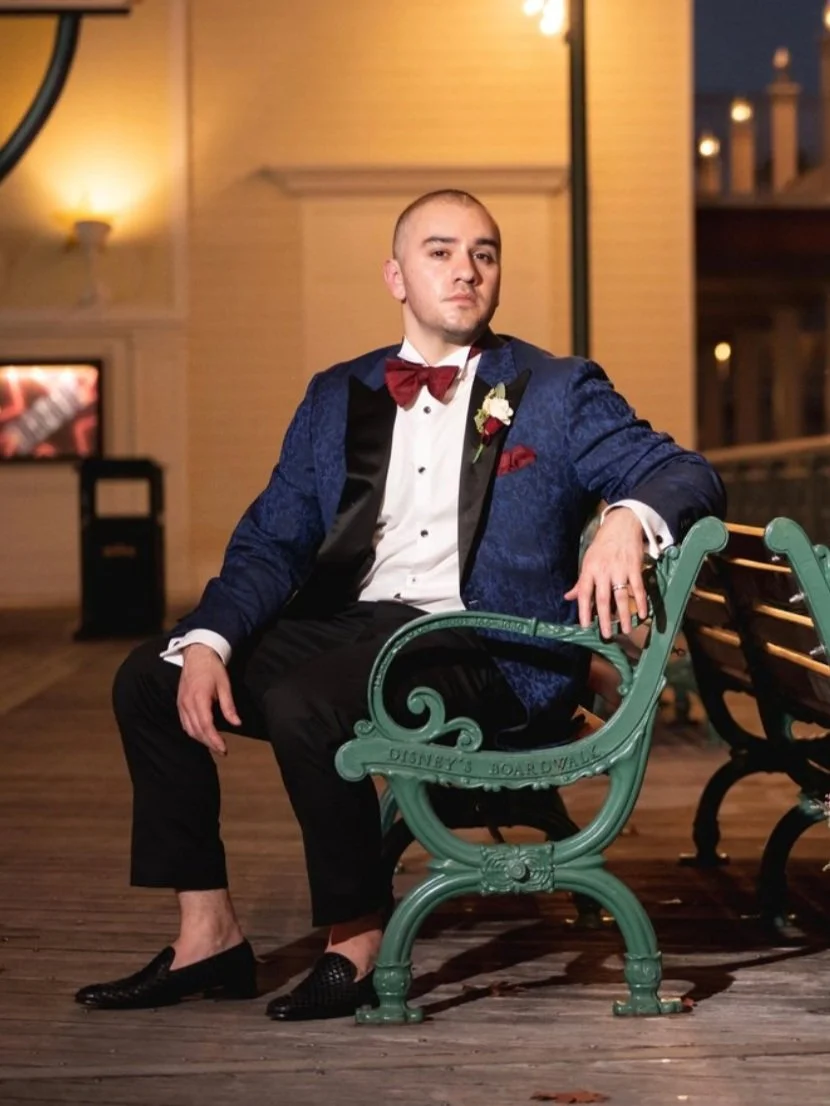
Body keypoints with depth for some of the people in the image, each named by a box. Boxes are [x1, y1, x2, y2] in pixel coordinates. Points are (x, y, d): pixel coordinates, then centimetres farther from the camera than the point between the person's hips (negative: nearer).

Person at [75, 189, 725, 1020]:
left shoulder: (558, 393, 7)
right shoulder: (337, 397, 18)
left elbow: (688, 476, 0)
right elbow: (271, 541, 13)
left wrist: (628, 521, -25)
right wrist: (207, 641, -6)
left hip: (482, 652, -6)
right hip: (344, 628, 6)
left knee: (303, 702, -32)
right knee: (148, 679, -6)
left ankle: (356, 947, -14)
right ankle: (207, 935, 0)